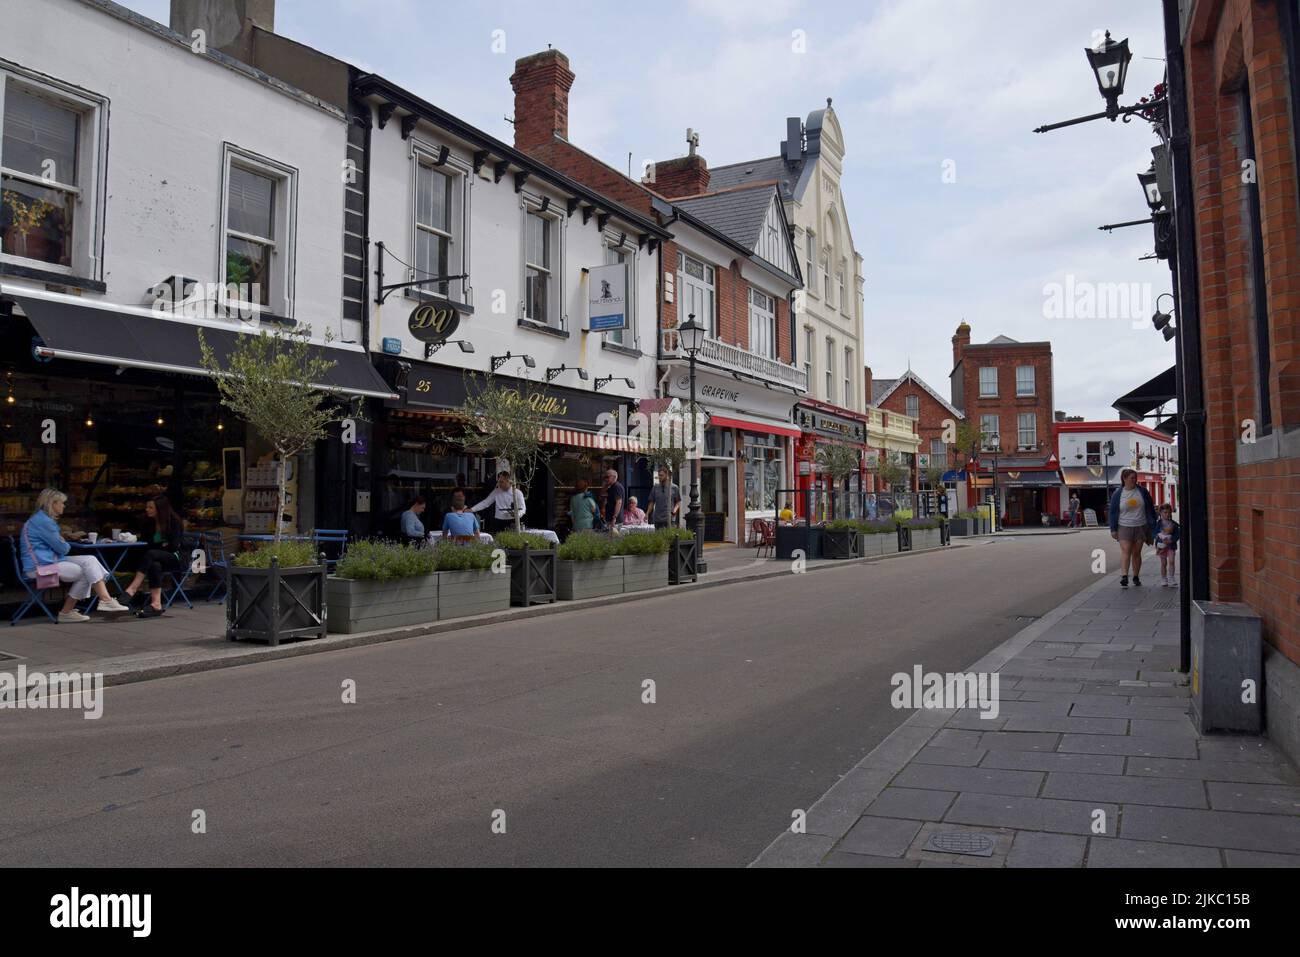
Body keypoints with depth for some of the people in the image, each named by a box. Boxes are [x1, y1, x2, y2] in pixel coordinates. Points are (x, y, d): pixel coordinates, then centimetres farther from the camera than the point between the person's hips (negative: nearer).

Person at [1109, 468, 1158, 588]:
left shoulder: (1142, 492, 4)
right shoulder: (1117, 494, -1)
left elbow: (1150, 509, 9)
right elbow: (1113, 512, 3)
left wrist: (1153, 525, 6)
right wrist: (1113, 529, -2)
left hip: (1140, 527, 2)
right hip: (1124, 527, -2)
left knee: (1136, 552, 7)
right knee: (1125, 551, -14)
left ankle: (1136, 577, 17)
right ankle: (1124, 577, -24)